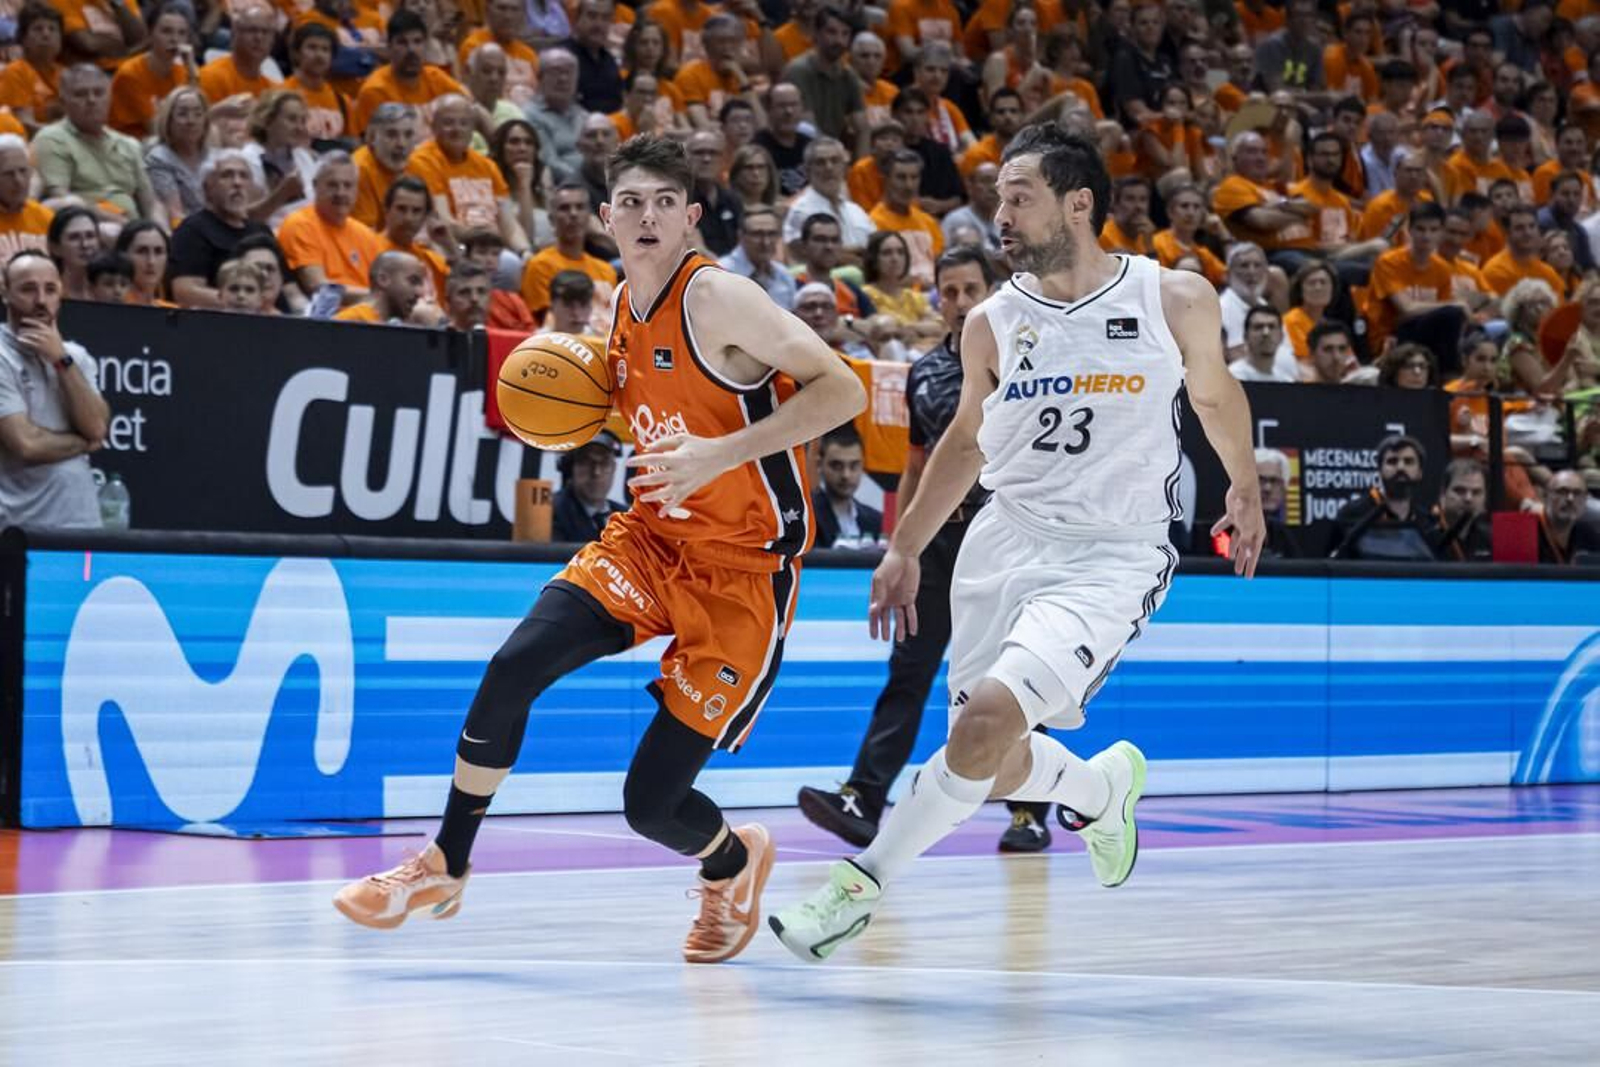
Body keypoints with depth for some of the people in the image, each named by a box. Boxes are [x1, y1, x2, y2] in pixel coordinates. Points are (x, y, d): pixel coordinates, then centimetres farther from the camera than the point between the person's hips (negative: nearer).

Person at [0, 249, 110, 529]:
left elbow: (97, 428, -2)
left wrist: (62, 360, -8)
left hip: (81, 520, 5)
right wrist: (85, 443, 0)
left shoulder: (76, 355, 13)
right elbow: (27, 444, -16)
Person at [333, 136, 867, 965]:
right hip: (651, 535, 6)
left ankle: (734, 865, 30)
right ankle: (445, 867, 1)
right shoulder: (621, 310, 6)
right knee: (514, 666, -17)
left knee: (652, 803, -6)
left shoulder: (716, 297, -17)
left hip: (743, 569, -6)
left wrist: (721, 453, -28)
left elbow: (842, 391, -21)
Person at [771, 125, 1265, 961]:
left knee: (987, 721, -23)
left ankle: (864, 883, -10)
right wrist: (904, 550, 17)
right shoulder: (992, 325, 1)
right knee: (1001, 768, 7)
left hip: (1114, 556, -4)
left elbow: (1215, 396, 14)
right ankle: (1104, 784, 41)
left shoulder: (1177, 301, -6)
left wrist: (1244, 491, 25)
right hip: (1006, 544, 4)